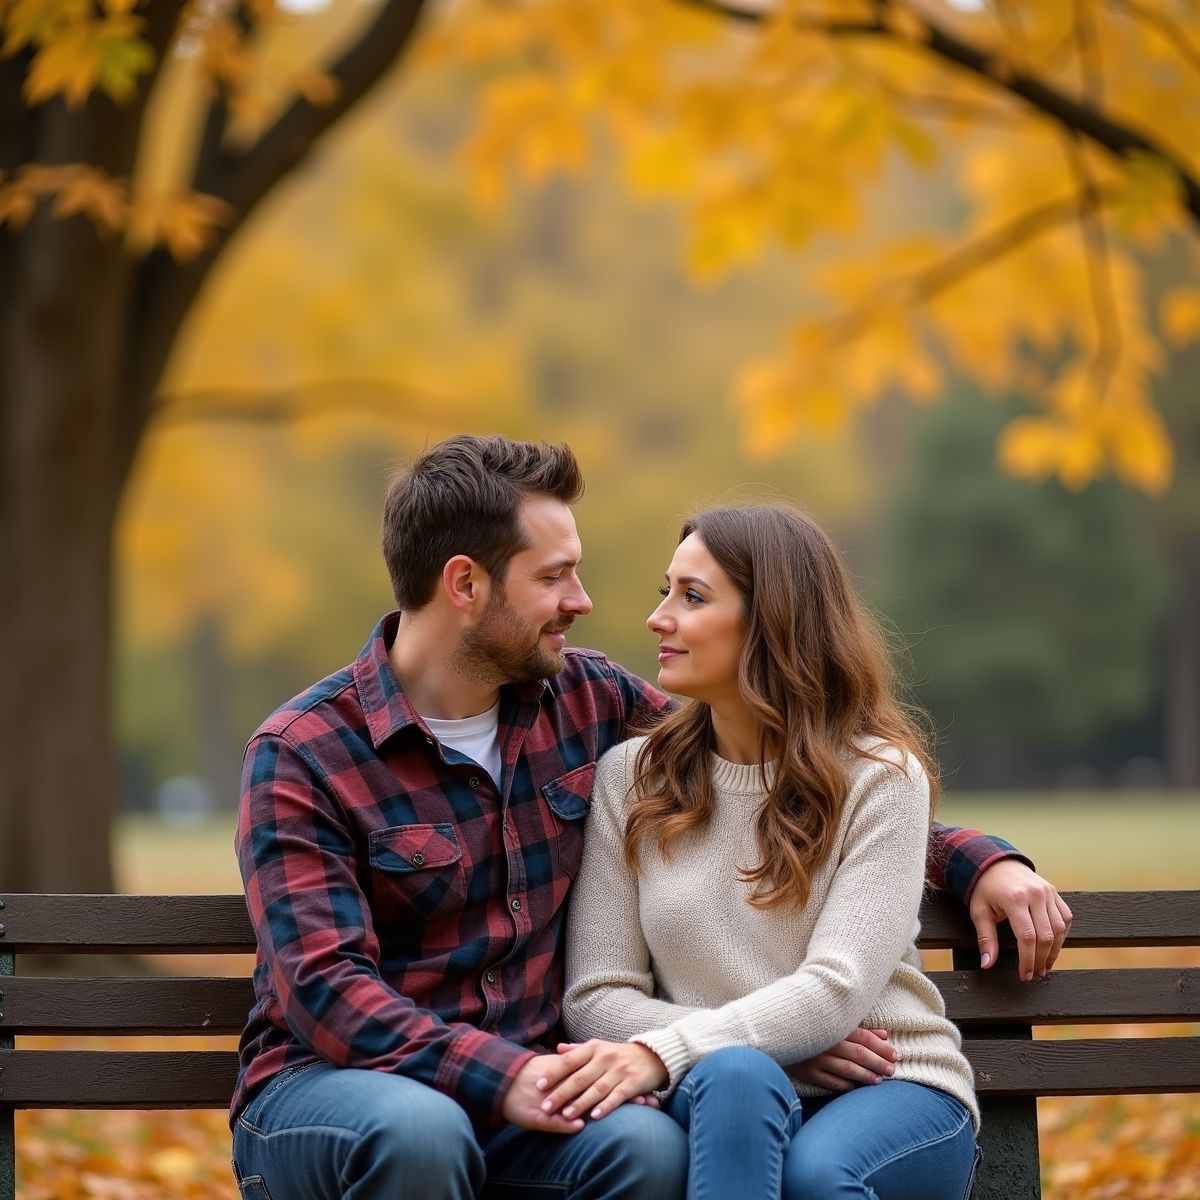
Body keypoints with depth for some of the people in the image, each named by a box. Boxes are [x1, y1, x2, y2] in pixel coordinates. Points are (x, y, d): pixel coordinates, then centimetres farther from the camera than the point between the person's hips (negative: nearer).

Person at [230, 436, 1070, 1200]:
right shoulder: (303, 756, -8)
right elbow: (325, 988, -18)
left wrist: (978, 860, 9)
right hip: (325, 1090, -4)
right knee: (418, 1132, -40)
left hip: (515, 1093, 4)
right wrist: (499, 1075, -33)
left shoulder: (586, 701, 7)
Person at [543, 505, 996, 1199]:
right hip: (730, 1096, 2)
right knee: (735, 1075, -36)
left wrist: (664, 1051, -29)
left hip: (895, 1094, -2)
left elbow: (837, 987, -14)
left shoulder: (882, 777, -1)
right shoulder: (632, 778, 8)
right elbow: (596, 996, 3)